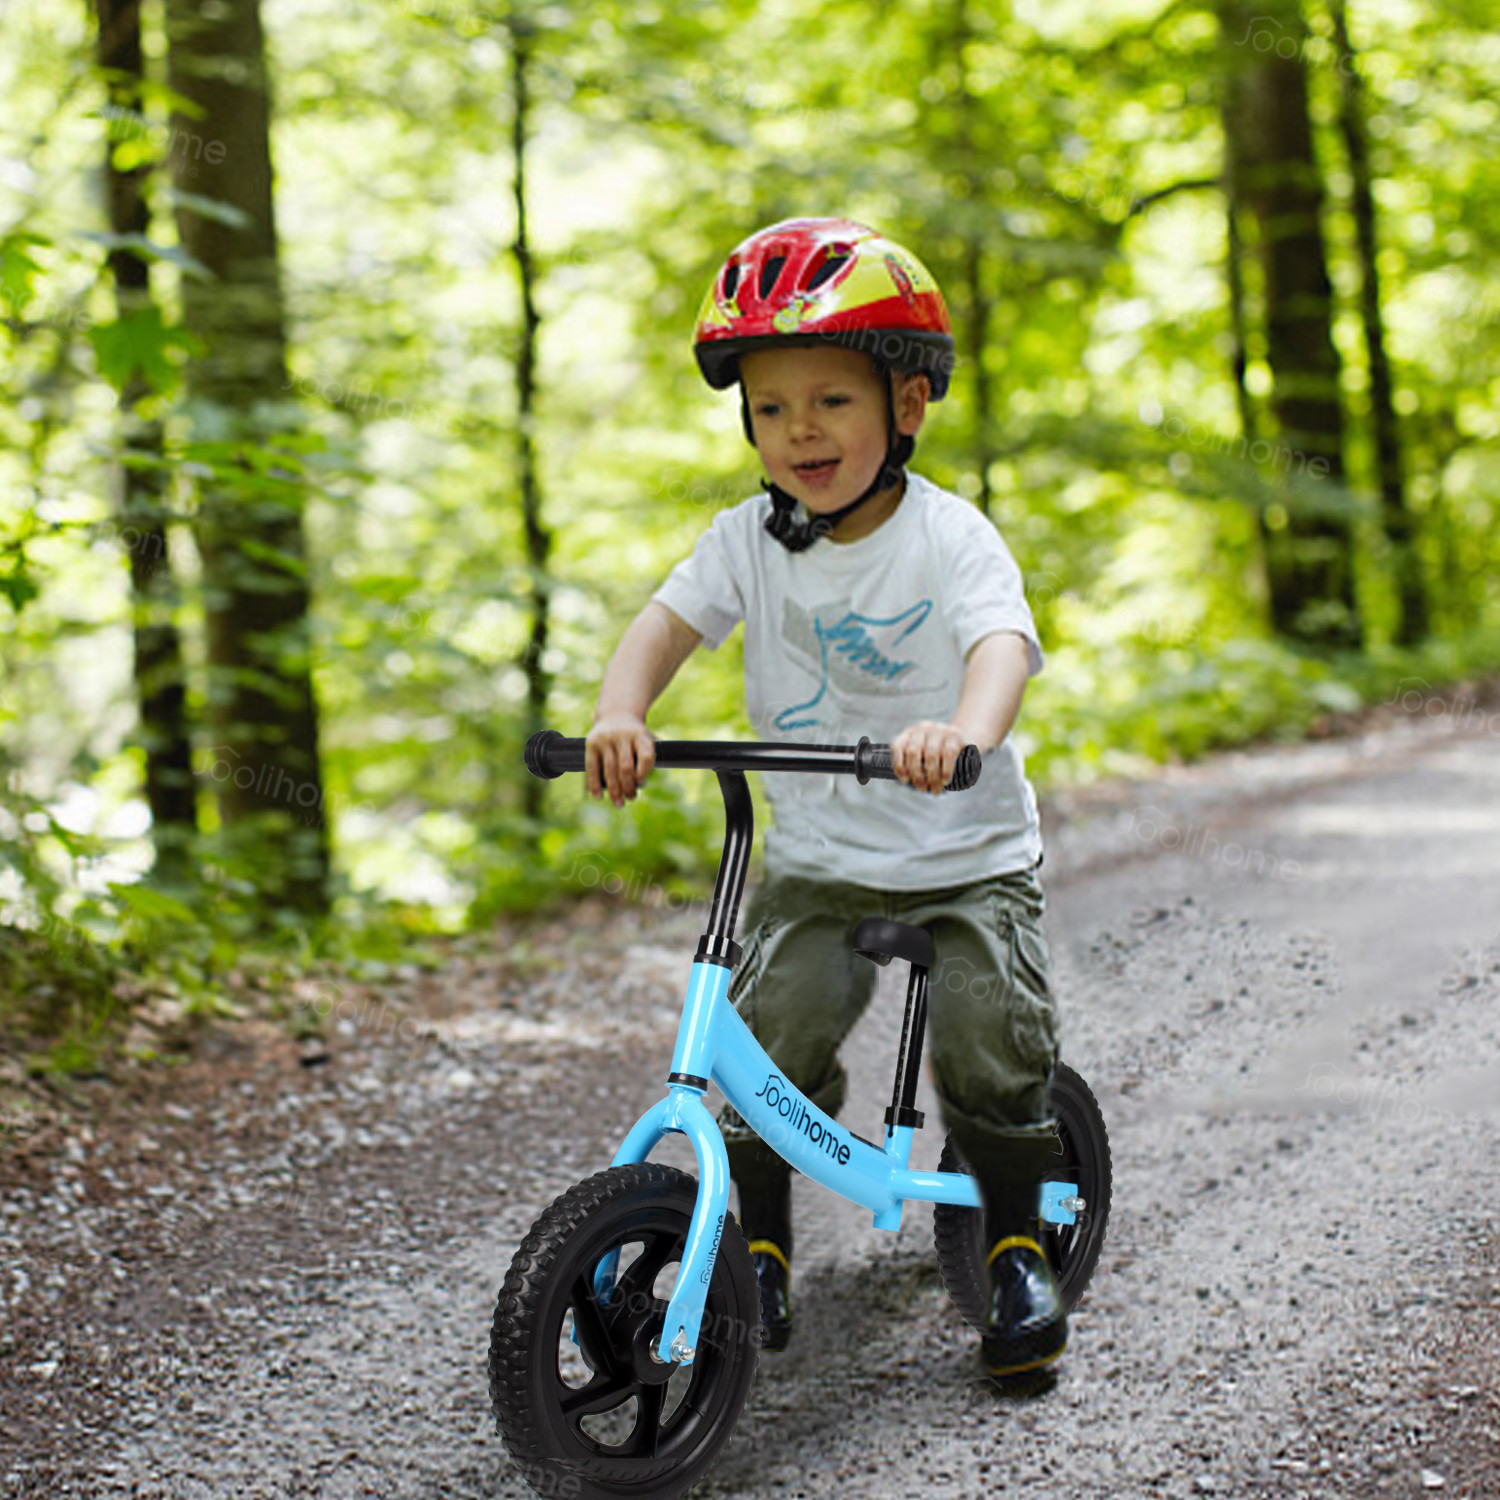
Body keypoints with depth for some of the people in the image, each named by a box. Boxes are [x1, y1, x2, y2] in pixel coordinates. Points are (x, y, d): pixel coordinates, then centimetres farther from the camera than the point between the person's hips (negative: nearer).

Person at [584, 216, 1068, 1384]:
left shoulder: (951, 538, -13)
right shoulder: (751, 539, -1)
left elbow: (1004, 643, -30)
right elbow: (668, 622, -10)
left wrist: (965, 730, -53)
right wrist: (621, 715, -33)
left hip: (969, 859, -2)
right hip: (818, 861, 3)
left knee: (995, 1041, -15)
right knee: (769, 1034, -12)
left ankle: (1018, 1246, 9)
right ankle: (761, 1244, 10)